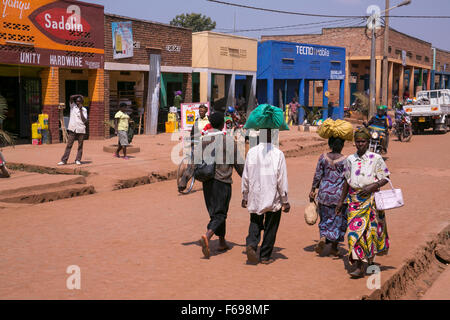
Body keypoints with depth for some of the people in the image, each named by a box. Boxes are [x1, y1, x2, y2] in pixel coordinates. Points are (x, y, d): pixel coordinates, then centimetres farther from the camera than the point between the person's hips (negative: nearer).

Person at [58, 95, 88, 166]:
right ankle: (64, 160, -2)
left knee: (80, 146, 3)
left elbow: (84, 121, -5)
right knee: (69, 145, -2)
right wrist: (79, 95, 0)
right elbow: (71, 97, -9)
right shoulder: (73, 106, 8)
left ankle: (78, 160, 12)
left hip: (81, 130, 0)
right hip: (72, 129, 0)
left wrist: (80, 110, -7)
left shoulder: (84, 110, 6)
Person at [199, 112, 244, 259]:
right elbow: (239, 164, -3)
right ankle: (206, 236, -25)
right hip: (222, 181, -5)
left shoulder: (202, 140, 4)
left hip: (207, 182, 5)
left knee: (215, 212, 17)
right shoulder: (229, 141, -7)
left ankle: (222, 242, 26)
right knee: (219, 214, -2)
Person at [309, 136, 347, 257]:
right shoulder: (345, 160, -10)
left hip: (324, 193, 2)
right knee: (339, 220, 11)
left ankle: (323, 238, -7)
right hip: (339, 194, -2)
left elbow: (317, 176, -1)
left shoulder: (323, 157, -3)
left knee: (325, 218, 17)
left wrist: (313, 190, 8)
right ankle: (334, 247, 15)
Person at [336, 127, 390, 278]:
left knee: (365, 229, -8)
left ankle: (361, 267, -5)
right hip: (353, 199, 4)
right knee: (354, 230, 0)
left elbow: (385, 178, 0)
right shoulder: (350, 160, 9)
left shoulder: (376, 158, -3)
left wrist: (372, 186, -17)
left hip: (370, 199, -4)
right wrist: (341, 201, 15)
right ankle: (367, 260, 17)